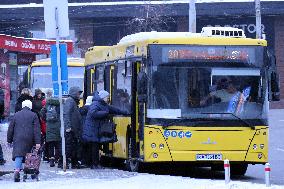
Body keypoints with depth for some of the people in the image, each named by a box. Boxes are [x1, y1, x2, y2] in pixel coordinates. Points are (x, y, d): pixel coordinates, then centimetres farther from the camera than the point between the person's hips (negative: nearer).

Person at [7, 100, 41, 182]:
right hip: (29, 139, 0)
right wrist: (37, 142, -5)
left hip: (18, 139, 0)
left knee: (18, 155, -8)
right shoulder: (33, 115, 4)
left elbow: (11, 128, 11)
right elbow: (37, 130, -3)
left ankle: (17, 170, -28)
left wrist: (9, 140, 18)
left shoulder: (16, 115, 10)